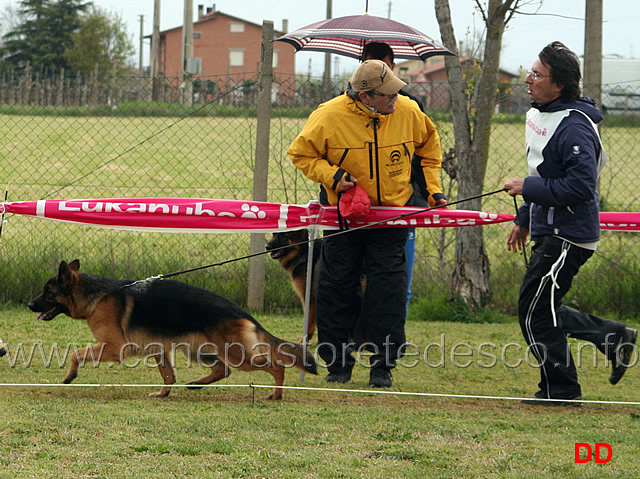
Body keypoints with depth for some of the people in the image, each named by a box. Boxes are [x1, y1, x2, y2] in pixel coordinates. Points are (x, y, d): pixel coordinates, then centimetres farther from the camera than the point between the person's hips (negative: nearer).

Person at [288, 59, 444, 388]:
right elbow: (300, 153, -5)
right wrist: (331, 175, -19)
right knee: (337, 285, 3)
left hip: (392, 215, 1)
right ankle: (337, 364, 16)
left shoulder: (408, 112, -10)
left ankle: (383, 366, 2)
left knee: (388, 284, -5)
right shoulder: (330, 116, -18)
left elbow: (429, 143, 12)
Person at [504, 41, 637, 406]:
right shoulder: (542, 116, 13)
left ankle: (561, 389, 5)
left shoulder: (574, 127, -21)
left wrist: (529, 188, -23)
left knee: (535, 311, -6)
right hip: (550, 233, 10)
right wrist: (524, 219, 25)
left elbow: (581, 185, -28)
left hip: (568, 237, -10)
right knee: (542, 311, 15)